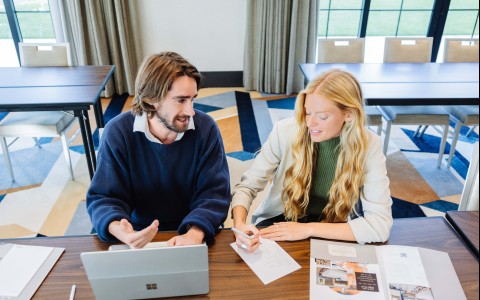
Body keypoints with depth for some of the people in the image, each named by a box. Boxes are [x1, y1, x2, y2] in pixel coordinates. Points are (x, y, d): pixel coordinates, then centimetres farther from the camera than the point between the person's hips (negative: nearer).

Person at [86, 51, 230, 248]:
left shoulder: (206, 129, -10)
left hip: (190, 233, 0)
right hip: (140, 237, 1)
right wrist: (119, 231, -30)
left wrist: (195, 233, -30)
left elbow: (214, 193, -11)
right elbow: (103, 197, -8)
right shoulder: (117, 132, -10)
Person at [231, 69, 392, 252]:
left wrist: (309, 229, -26)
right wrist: (240, 223, -31)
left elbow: (380, 224, -21)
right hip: (280, 222, 1)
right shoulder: (285, 131, -17)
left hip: (333, 235, 0)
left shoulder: (369, 146, -17)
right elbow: (247, 186, -11)